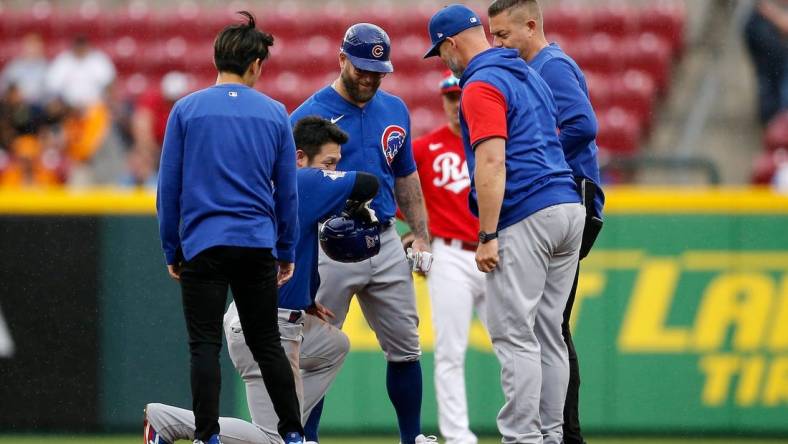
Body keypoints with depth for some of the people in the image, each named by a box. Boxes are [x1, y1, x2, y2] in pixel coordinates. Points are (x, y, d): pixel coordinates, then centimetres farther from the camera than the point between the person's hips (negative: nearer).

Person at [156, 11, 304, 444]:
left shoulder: (186, 110, 0)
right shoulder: (275, 114, 5)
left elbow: (168, 189, 1)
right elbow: (287, 193, 8)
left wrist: (172, 251, 8)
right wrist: (287, 253, 16)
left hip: (203, 245, -2)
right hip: (258, 246, 2)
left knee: (205, 345, -1)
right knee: (267, 343, 11)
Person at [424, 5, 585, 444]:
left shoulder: (482, 85, -9)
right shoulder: (531, 75, 20)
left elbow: (492, 163, -18)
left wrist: (488, 237, -18)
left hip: (525, 218, -9)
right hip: (569, 209, 9)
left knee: (513, 333, -8)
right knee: (548, 333, 12)